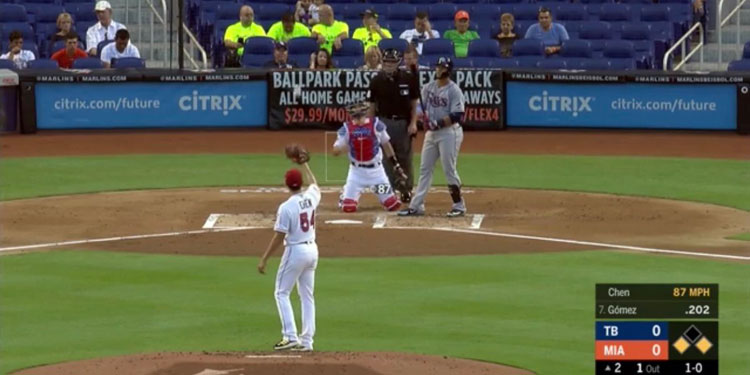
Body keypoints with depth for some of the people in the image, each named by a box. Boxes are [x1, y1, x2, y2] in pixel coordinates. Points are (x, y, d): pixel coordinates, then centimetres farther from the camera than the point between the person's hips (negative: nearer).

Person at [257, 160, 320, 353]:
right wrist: (305, 164, 38)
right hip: (312, 250, 6)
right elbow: (314, 184, 25)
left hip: (295, 251, -6)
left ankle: (291, 336, -7)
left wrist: (264, 259, -10)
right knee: (307, 296, 12)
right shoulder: (311, 198, -1)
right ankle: (306, 341, 10)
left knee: (281, 293, 5)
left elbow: (278, 237, -17)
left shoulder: (286, 207, -18)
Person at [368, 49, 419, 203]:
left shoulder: (408, 79, -2)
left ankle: (406, 190, 15)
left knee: (405, 157, 5)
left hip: (403, 122, 0)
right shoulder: (377, 81, 0)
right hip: (384, 121, 0)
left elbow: (414, 103, 3)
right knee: (386, 158, 0)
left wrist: (413, 123, -6)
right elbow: (373, 105, 5)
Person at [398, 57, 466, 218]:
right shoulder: (429, 87, 8)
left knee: (449, 169, -5)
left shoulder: (454, 90, -11)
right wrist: (423, 117, -7)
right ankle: (416, 206, 10)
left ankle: (459, 206, 7)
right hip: (431, 132, 7)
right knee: (425, 169, 7)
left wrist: (438, 124, -23)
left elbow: (457, 115, -17)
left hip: (449, 132, -7)